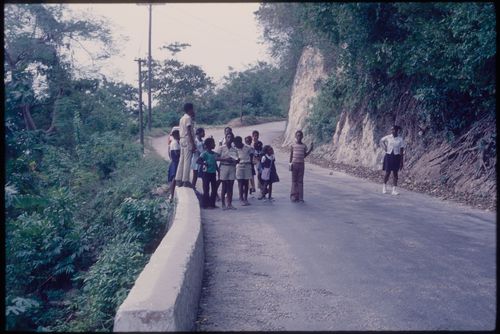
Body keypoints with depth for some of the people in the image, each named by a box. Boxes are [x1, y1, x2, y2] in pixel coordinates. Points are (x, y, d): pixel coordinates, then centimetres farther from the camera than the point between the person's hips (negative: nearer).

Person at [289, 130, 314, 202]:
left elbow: (304, 155, 11)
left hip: (301, 164, 2)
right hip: (294, 164, -2)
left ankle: (300, 197, 5)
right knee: (294, 181, 0)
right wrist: (290, 164, -1)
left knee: (300, 181, 3)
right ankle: (293, 196, 4)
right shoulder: (293, 145, 0)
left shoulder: (304, 146, 5)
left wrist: (311, 149, 5)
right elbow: (291, 155, 4)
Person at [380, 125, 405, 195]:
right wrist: (385, 148, 7)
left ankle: (394, 190, 3)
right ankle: (384, 186, 24)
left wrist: (401, 162, -4)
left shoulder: (400, 139, -5)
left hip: (396, 157, 0)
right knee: (387, 172, 1)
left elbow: (402, 151, -3)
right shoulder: (388, 137, -2)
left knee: (395, 173, 1)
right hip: (389, 156, 0)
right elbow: (381, 141, 18)